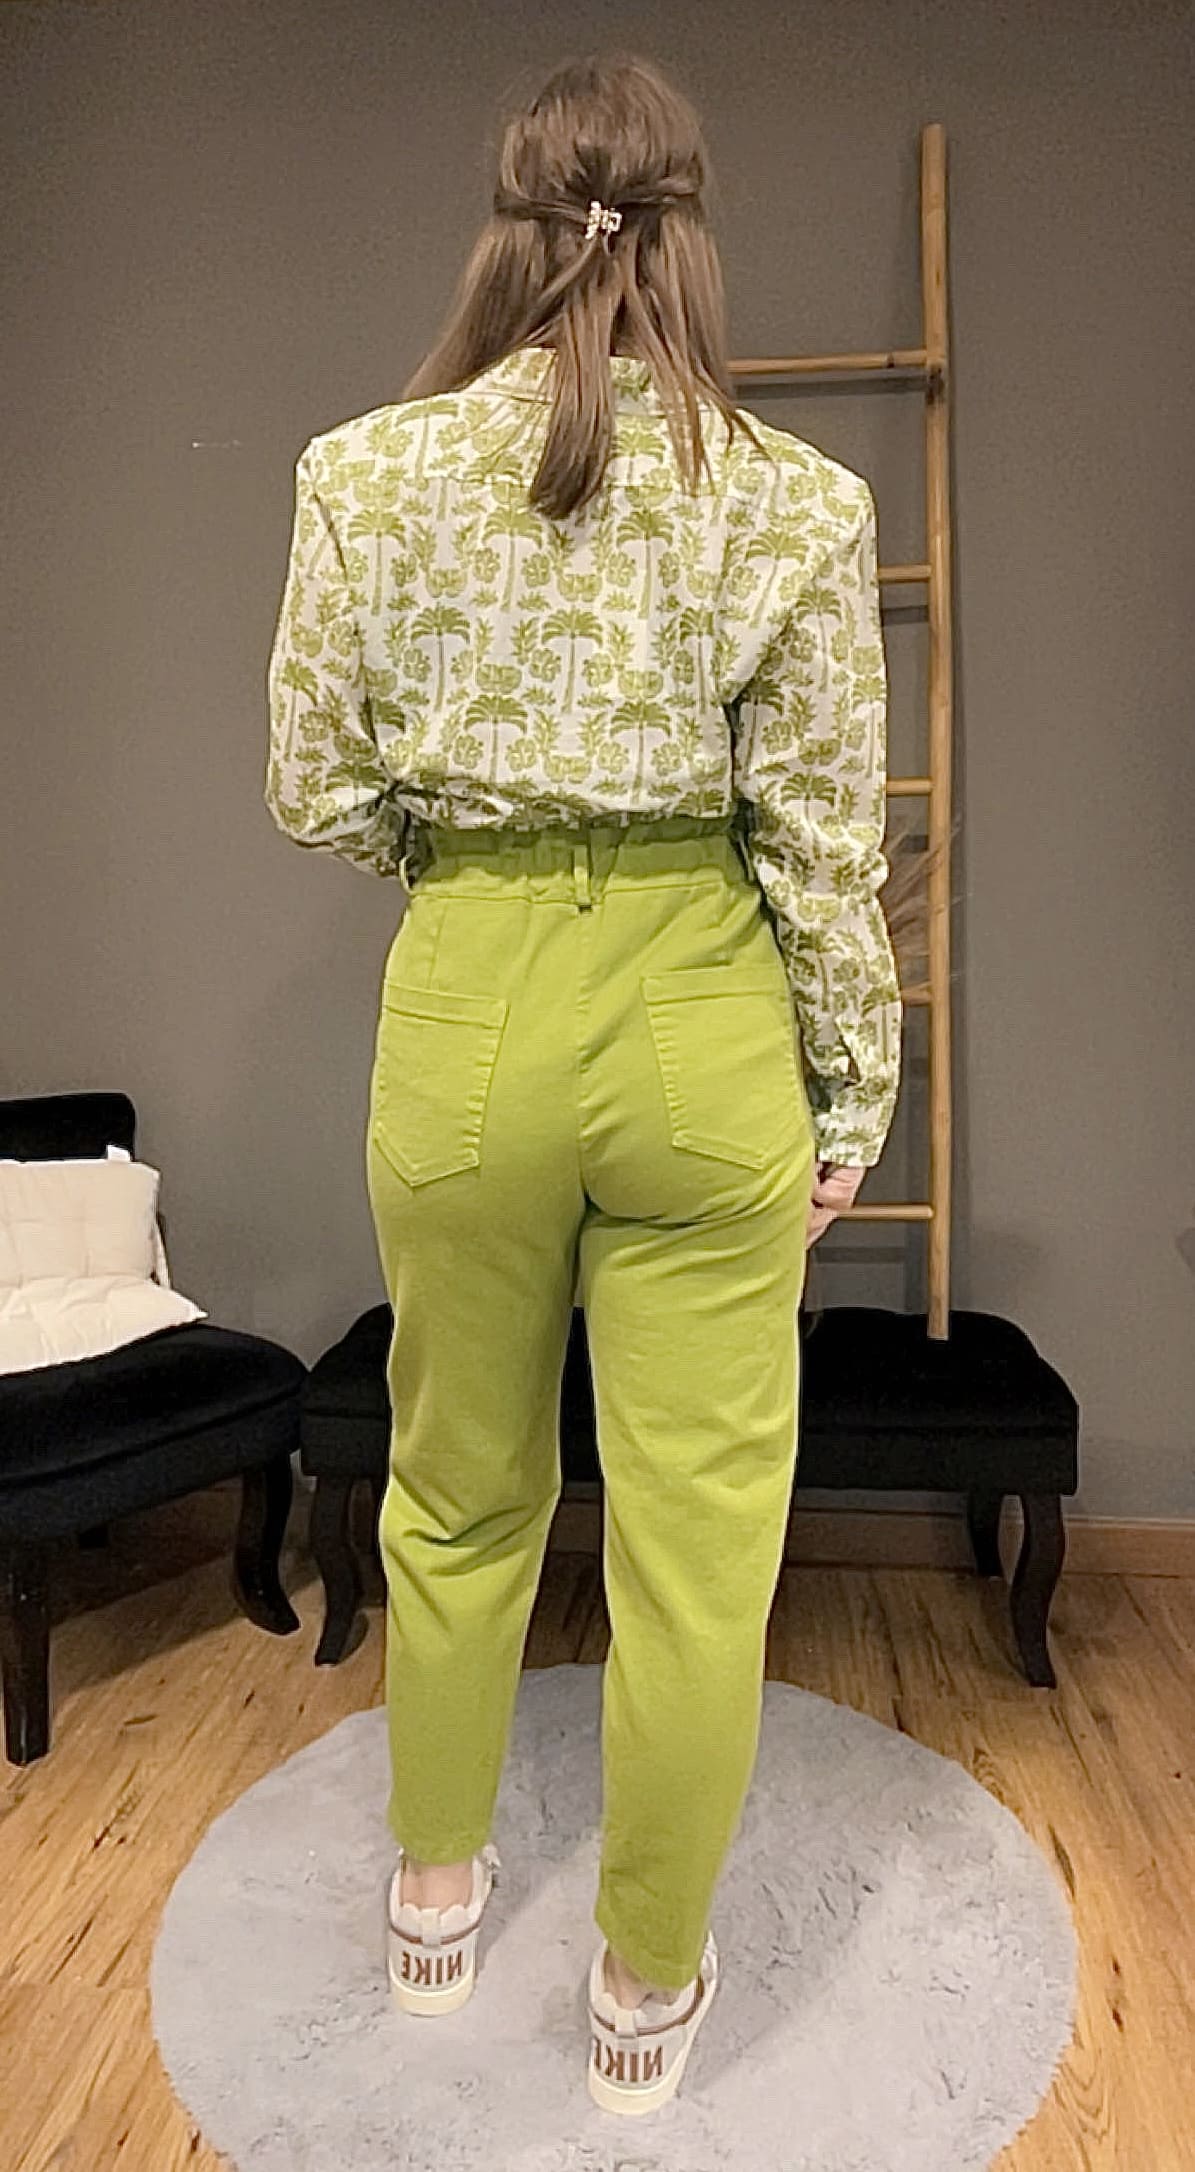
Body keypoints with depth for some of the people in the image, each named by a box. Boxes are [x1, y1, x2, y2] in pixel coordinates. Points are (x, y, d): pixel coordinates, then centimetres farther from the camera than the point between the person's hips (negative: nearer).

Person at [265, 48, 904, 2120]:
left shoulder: (367, 470, 0)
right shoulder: (793, 495, -4)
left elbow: (317, 794, 3)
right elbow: (824, 835, -4)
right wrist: (853, 1087, 7)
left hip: (466, 1014, 2)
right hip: (702, 1025, -1)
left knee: (458, 1496, 22)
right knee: (698, 1540, 14)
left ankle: (436, 1901, 46)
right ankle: (644, 1996, 36)